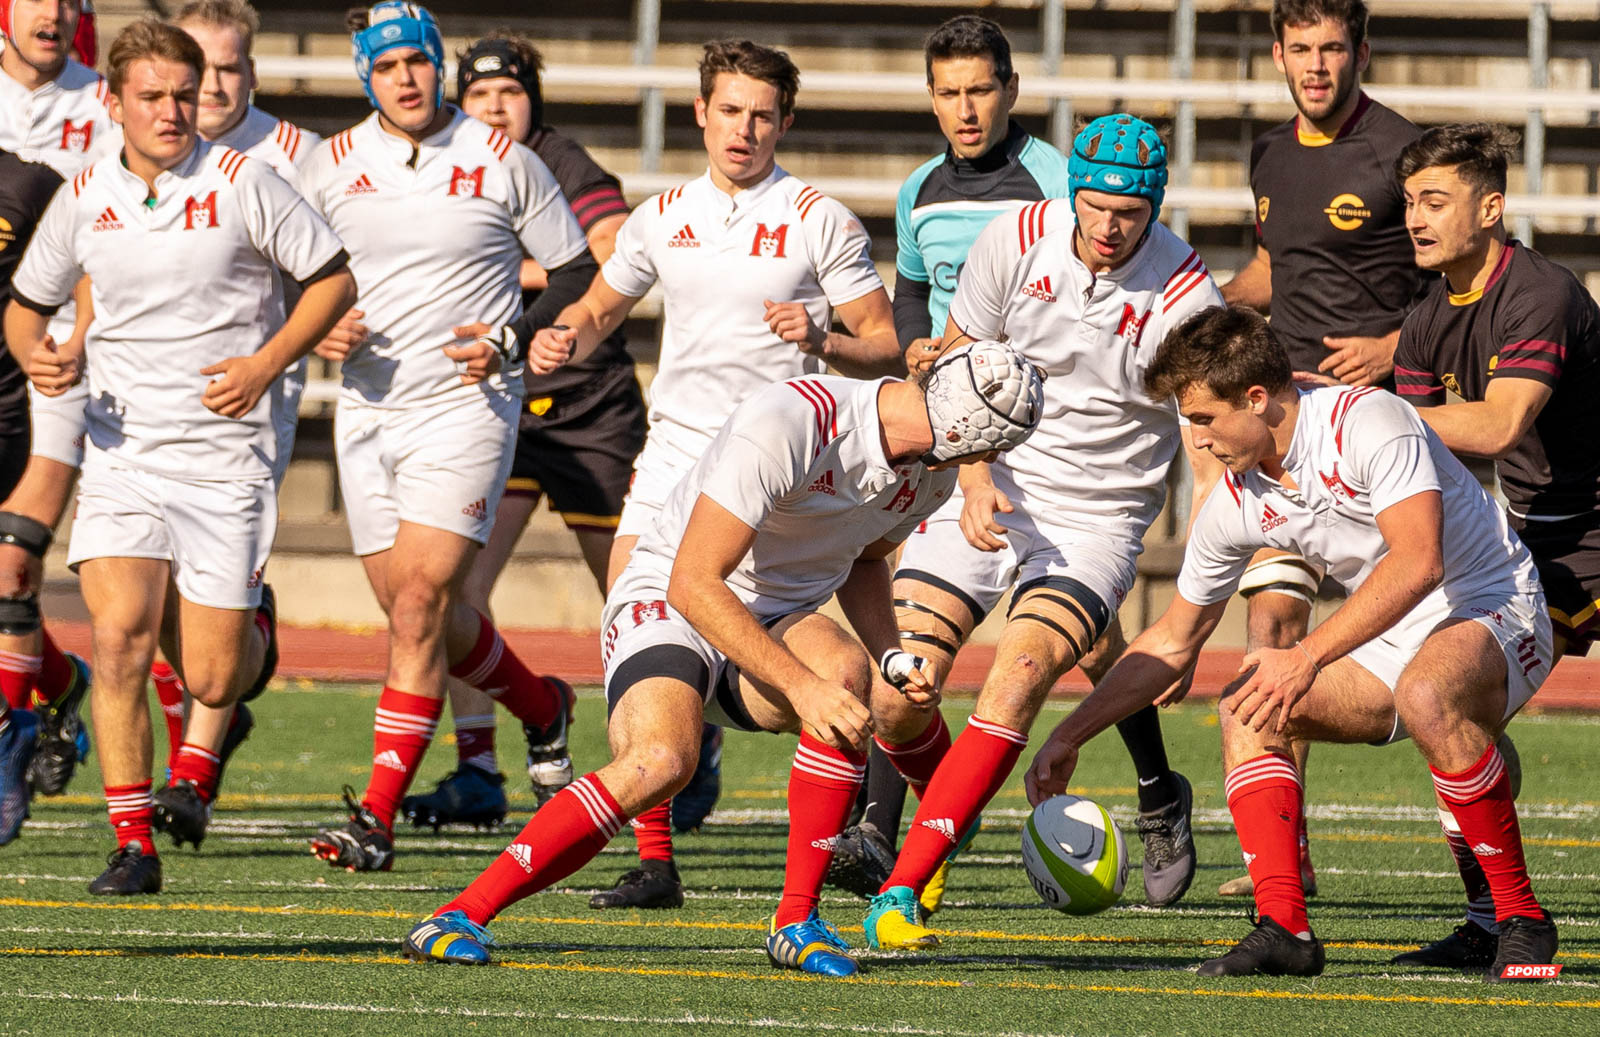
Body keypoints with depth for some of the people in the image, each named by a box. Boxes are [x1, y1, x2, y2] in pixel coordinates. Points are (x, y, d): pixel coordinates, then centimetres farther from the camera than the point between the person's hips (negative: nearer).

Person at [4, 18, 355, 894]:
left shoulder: (241, 183, -5)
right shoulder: (84, 198, 4)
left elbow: (332, 280, 2)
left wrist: (266, 363, -11)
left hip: (225, 451, -2)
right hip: (122, 450, 2)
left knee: (212, 682, -1)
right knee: (118, 637, -18)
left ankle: (249, 623, 37)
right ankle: (133, 845, -11)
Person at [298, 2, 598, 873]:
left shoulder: (502, 162, -3)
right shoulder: (332, 166, 4)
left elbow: (576, 275, 4)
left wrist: (514, 339, -12)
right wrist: (320, 329, -6)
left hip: (467, 404, -4)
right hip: (368, 405, 4)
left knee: (420, 599, -15)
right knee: (416, 609, 8)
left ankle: (378, 814, -17)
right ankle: (542, 709, 37)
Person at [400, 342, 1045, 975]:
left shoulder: (930, 475, -1)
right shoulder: (788, 424, -27)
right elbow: (693, 583, -27)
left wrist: (892, 658, 4)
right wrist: (799, 685, -32)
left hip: (780, 619, 6)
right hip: (666, 607, -6)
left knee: (844, 667, -30)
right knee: (660, 762, -34)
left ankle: (797, 921, -21)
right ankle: (458, 916, -26)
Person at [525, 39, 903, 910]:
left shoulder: (819, 222, -1)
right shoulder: (664, 217, 12)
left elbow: (886, 349, 0)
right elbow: (602, 307, 25)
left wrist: (820, 339, -19)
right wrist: (562, 340, 4)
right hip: (675, 447, 4)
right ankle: (654, 860, -4)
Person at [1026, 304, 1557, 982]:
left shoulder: (1368, 420, -21)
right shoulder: (1236, 503, 2)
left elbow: (1417, 561, -32)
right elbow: (1172, 642, 13)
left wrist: (1307, 658, -36)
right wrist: (1068, 737, 9)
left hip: (1495, 612, -8)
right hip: (1391, 646, 8)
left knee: (1424, 693, -39)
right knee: (1245, 712, -10)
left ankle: (1522, 918, -28)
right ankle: (1284, 928, -17)